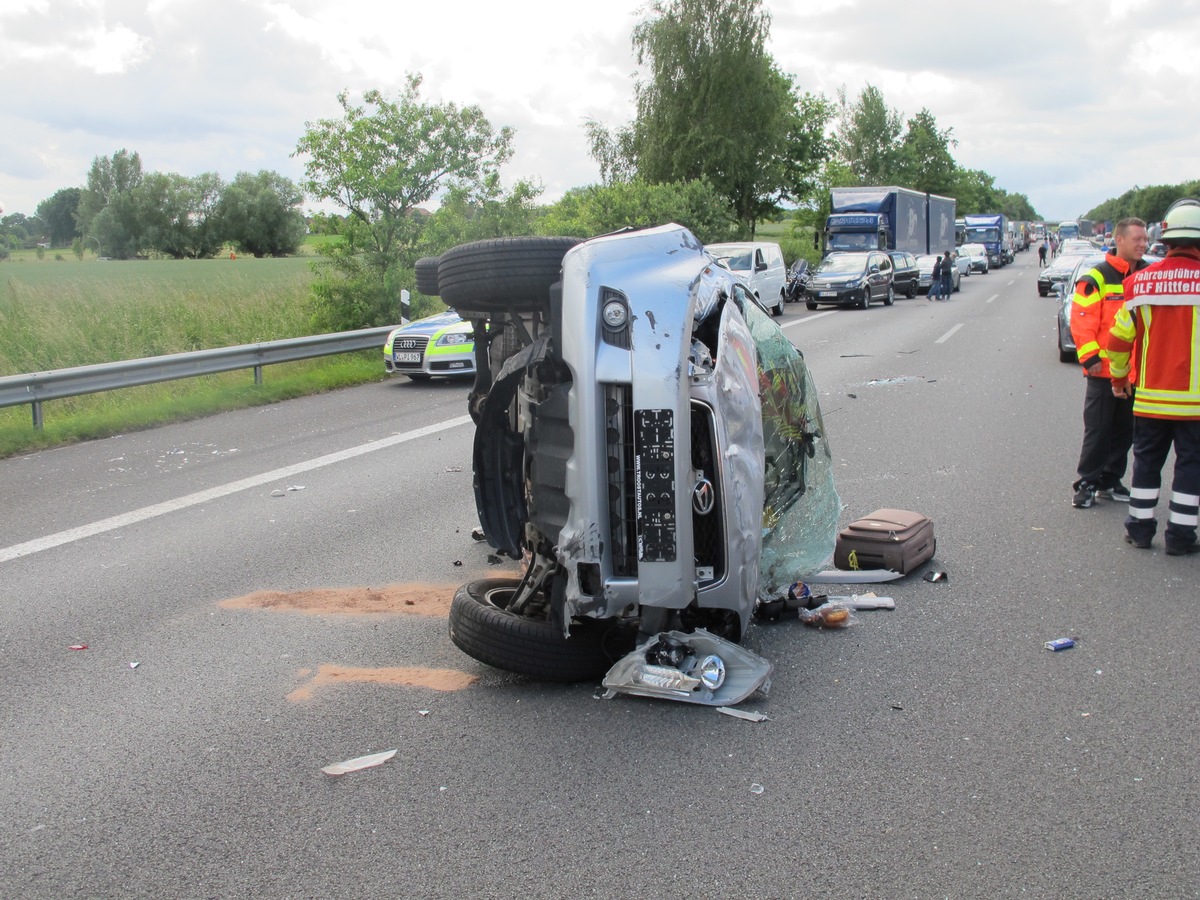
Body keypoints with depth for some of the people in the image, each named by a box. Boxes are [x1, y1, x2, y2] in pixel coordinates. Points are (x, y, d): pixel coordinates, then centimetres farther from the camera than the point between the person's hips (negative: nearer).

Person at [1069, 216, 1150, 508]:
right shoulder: (1098, 278, -9)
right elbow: (1081, 320, -13)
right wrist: (1090, 356, -17)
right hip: (1104, 370, -5)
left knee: (1125, 430, 12)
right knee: (1098, 430, 1)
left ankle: (1110, 481, 23)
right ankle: (1087, 483, 9)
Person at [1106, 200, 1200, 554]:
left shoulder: (1140, 282, -3)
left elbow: (1119, 337, 3)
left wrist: (1118, 378, 18)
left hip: (1150, 396, 3)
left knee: (1146, 461, 15)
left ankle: (1140, 527, 21)